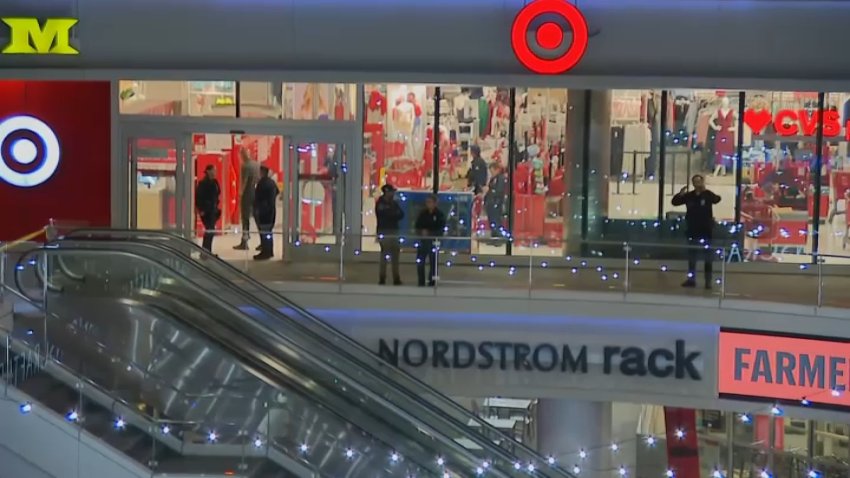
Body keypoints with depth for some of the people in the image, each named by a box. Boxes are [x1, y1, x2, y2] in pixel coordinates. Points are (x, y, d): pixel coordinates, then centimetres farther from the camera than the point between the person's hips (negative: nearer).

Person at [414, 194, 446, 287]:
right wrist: (421, 232, -11)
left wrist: (429, 233, -16)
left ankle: (431, 282, 10)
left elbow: (441, 230, -7)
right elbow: (417, 227, 10)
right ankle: (421, 283, 12)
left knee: (433, 263, 2)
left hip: (434, 242, -3)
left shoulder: (440, 215, -4)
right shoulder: (422, 213, 5)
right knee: (420, 263, 1)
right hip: (423, 241, 3)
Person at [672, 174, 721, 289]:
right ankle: (691, 279, 20)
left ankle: (708, 281, 6)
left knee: (708, 257, 2)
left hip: (706, 231, -4)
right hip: (692, 230, 4)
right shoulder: (689, 196, 3)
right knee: (691, 256, 11)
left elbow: (716, 199, -29)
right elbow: (675, 202, 4)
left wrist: (704, 191, -46)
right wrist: (680, 194, -18)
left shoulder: (708, 194, -7)